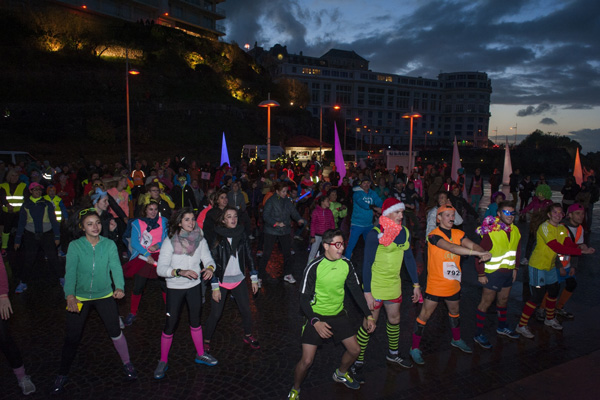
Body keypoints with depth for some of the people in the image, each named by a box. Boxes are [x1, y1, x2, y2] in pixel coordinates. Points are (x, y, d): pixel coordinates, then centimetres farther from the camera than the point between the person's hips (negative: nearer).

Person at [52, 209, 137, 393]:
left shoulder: (109, 244, -6)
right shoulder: (75, 246, -9)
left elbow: (116, 267, -16)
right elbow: (70, 272, -19)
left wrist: (120, 287, -35)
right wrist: (70, 295, -35)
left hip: (105, 296, 1)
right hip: (80, 297, 0)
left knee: (115, 332, 4)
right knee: (72, 338, 7)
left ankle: (127, 364, 27)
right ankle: (62, 375, 29)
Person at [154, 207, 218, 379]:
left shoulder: (199, 240, -6)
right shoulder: (169, 242, -16)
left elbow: (208, 259, -6)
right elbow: (161, 269, -21)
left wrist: (209, 268, -29)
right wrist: (180, 272, -37)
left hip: (194, 286, 3)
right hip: (175, 289, -3)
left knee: (195, 322, 18)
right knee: (170, 325, 4)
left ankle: (200, 354, 36)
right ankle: (163, 361, 25)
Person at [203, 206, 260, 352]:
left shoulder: (241, 234, -2)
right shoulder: (217, 237, -13)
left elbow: (249, 256, 6)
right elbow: (213, 262, -11)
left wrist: (254, 279, 6)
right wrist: (215, 287, -12)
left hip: (239, 280, 4)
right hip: (222, 281, -3)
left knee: (246, 310, 10)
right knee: (215, 314, 0)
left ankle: (248, 336, 35)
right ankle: (206, 342, 22)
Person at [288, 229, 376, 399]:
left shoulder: (346, 264, -6)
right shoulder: (314, 268, -21)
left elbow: (356, 290, 4)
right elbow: (304, 299, -16)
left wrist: (369, 315, 2)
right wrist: (315, 322, -28)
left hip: (338, 315, 5)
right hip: (316, 316, -5)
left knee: (355, 350, 10)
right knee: (307, 361, -9)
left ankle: (341, 374, 42)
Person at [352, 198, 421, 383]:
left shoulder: (404, 232, -1)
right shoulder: (375, 234, -20)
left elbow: (409, 258, 10)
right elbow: (367, 264, -17)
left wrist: (416, 284, 10)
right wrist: (367, 292, -19)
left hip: (394, 285, 6)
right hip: (375, 286, -6)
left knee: (394, 319, 21)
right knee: (369, 324, 2)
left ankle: (393, 354, 44)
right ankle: (358, 363, 18)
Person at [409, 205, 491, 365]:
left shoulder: (458, 233, 1)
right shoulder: (434, 235, -20)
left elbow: (472, 245, -12)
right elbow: (452, 248, -33)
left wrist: (483, 253, -34)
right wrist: (478, 253, -37)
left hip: (453, 284, 7)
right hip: (435, 285, -6)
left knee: (454, 311, 26)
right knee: (425, 315, 1)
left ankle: (456, 340, 50)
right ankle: (415, 348, 15)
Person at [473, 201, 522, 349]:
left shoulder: (515, 231, 3)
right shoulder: (490, 231, -20)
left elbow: (517, 251, 16)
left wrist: (515, 268, 16)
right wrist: (481, 274, -16)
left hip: (508, 272, 7)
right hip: (492, 272, -7)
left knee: (503, 300, 22)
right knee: (486, 302, 0)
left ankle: (502, 327, 42)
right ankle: (478, 334, 9)